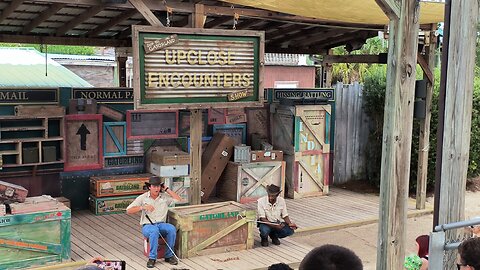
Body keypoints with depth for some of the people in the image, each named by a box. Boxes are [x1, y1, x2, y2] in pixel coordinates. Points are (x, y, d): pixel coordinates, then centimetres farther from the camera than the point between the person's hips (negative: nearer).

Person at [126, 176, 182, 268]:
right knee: (154, 230, -38)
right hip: (147, 226, -2)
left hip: (161, 224, 2)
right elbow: (129, 210, -1)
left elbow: (179, 200, -5)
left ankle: (169, 256, -15)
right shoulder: (143, 198, 3)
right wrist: (143, 207, -16)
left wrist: (167, 189, -2)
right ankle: (152, 258, -27)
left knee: (172, 228, -31)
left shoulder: (165, 196, 7)